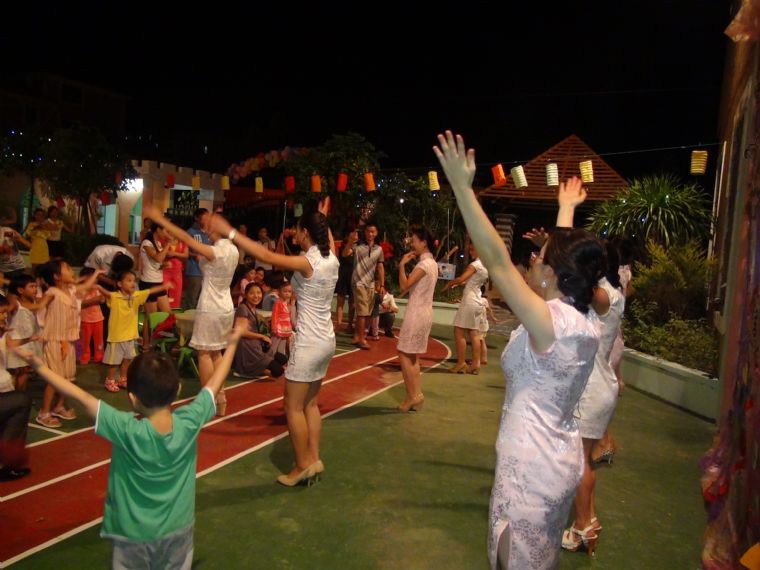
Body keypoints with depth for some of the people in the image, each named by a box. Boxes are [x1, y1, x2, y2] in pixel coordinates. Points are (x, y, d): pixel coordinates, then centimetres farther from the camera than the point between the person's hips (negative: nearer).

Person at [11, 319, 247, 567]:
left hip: (133, 535, -2)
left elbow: (80, 396, -23)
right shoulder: (189, 422, -21)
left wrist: (40, 366, -14)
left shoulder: (126, 430, -28)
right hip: (177, 531, 2)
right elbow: (213, 385, -8)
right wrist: (232, 344, 4)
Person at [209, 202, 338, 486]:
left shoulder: (307, 263, -20)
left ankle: (302, 466, 13)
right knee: (309, 403, 19)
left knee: (293, 407, 5)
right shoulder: (331, 259, 3)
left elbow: (266, 255, -27)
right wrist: (323, 218, 41)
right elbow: (329, 239, 28)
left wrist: (230, 232, -25)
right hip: (326, 341, 9)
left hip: (309, 344, -9)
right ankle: (313, 459, 25)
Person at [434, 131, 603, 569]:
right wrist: (567, 209, 27)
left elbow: (497, 260, -29)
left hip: (532, 465, -8)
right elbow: (570, 258, 13)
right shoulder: (587, 321, -3)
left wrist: (462, 186, -29)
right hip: (562, 457, 8)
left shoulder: (551, 322, -25)